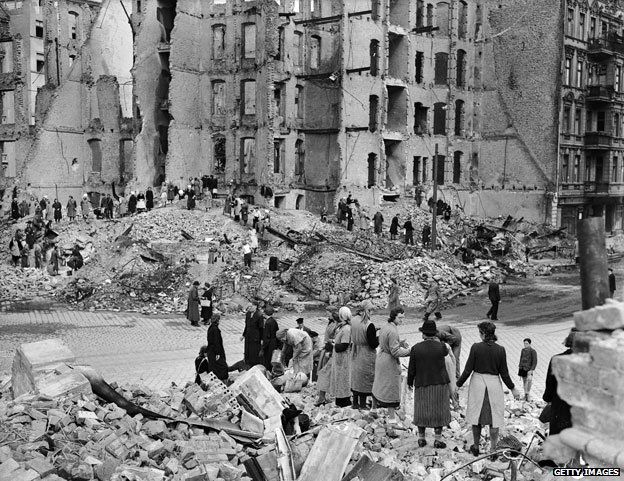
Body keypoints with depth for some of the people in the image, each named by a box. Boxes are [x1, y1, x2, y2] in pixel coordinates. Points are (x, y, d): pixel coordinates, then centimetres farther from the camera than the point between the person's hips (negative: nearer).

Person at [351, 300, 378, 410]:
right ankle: (362, 404, 12)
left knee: (356, 377, 16)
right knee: (365, 380, 6)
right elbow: (373, 344, -22)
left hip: (355, 354, 6)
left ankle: (355, 403, 24)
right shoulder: (369, 325, -23)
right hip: (366, 355, -6)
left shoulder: (354, 321, -2)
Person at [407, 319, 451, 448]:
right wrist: (437, 341, 25)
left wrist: (410, 382, 12)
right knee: (439, 411, 9)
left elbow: (412, 369, -4)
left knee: (422, 411, 13)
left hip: (422, 384, 1)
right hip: (440, 384, -1)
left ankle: (421, 439, 22)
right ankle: (438, 440, 11)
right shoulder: (441, 347, -11)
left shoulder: (416, 348, -9)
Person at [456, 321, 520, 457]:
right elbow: (504, 373, -4)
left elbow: (468, 370, -8)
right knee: (494, 418, 8)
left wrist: (458, 385, 4)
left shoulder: (476, 347, -11)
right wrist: (513, 388, 9)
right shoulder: (500, 350, -8)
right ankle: (493, 449, 10)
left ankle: (476, 447, 23)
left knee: (477, 416, 13)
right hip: (494, 384, 0)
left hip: (478, 383, 0)